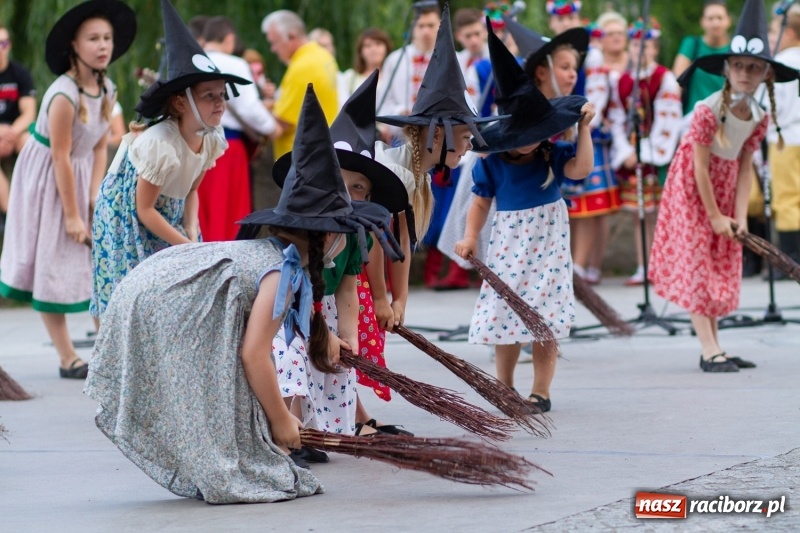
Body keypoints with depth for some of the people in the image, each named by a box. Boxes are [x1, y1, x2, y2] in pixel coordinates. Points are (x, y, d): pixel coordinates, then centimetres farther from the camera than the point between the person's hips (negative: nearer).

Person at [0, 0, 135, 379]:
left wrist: (95, 200, -9)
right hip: (47, 181, -7)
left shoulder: (107, 91, -4)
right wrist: (72, 215, -19)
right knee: (54, 267, -1)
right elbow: (61, 157, -23)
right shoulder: (64, 95, -26)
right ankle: (68, 359, 3)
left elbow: (99, 148, 0)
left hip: (80, 176, 7)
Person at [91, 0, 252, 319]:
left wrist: (192, 233, -10)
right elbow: (145, 210, -23)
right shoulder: (159, 144, -31)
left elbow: (190, 192, 5)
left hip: (170, 215, 7)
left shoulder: (212, 139, -10)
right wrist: (187, 245, -18)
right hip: (127, 218, -7)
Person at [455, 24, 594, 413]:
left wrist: (583, 129, -20)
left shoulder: (553, 155, -4)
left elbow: (581, 169, -21)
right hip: (507, 246, 1)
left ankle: (541, 393, 6)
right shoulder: (491, 164, -3)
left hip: (547, 244, -1)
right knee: (503, 319, 3)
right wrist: (470, 237, -6)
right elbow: (480, 203, 5)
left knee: (544, 321, -2)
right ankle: (504, 390, 17)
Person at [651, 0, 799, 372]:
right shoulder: (708, 110, -25)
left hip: (725, 187, 7)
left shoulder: (759, 118, -7)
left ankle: (713, 349, 13)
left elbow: (745, 168, -4)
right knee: (694, 262, -7)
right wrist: (715, 216, -14)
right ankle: (710, 351, -10)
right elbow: (700, 167, -20)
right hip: (692, 189, -7)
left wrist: (740, 215, -12)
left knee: (720, 264, 8)